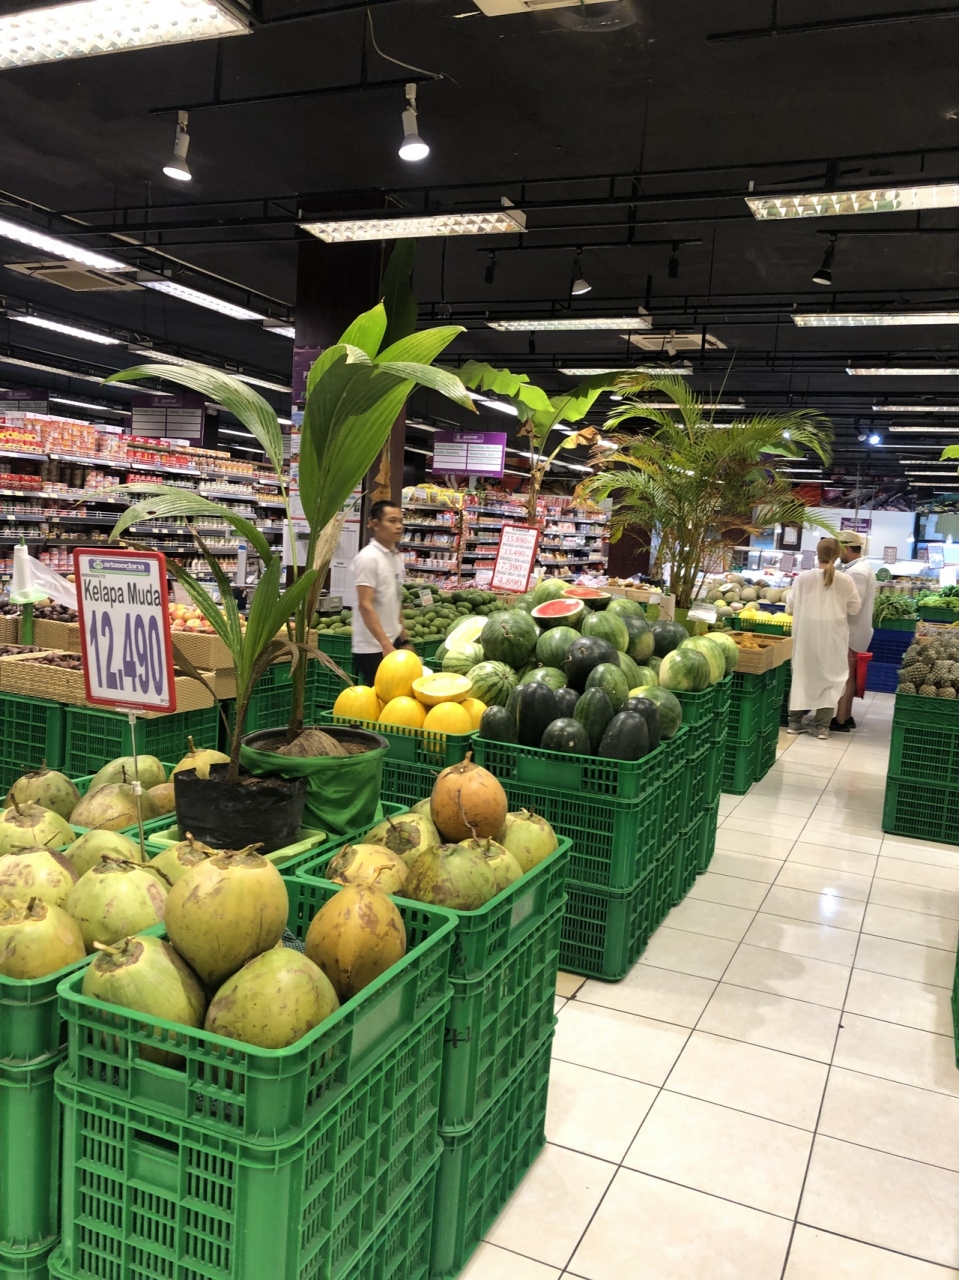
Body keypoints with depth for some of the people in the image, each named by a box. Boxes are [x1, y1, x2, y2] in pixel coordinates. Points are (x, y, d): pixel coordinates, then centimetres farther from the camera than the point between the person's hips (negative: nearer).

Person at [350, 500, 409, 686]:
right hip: (373, 648, -8)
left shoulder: (396, 557, 10)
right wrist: (386, 644, -24)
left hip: (393, 642, 8)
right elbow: (365, 606, -20)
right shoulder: (368, 558, -15)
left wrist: (404, 639, 16)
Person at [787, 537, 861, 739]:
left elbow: (793, 603, -1)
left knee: (802, 673, 11)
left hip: (807, 631, 1)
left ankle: (795, 721, 15)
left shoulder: (804, 577, -8)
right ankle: (822, 725, 8)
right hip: (833, 634, 0)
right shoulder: (845, 580, -8)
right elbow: (854, 608, -1)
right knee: (829, 675, 9)